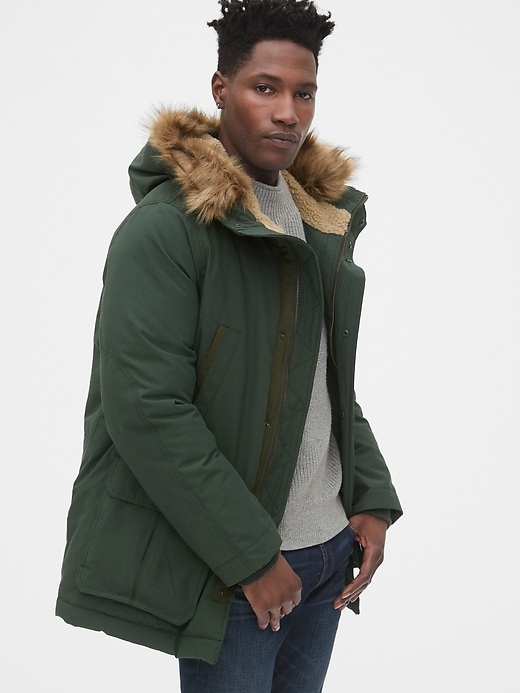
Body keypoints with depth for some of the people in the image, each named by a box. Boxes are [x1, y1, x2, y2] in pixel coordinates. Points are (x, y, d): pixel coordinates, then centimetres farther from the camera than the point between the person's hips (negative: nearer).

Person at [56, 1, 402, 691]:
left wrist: (373, 499, 5)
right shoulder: (163, 229, -16)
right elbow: (145, 409, -22)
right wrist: (251, 555, -19)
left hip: (330, 554, 7)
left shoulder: (324, 221, 10)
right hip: (232, 577, -7)